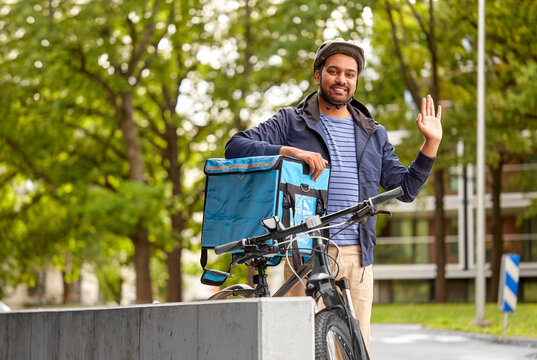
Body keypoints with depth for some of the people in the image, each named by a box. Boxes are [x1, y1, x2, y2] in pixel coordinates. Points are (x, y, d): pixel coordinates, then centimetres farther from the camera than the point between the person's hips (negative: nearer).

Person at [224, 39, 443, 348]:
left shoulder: (373, 134, 20)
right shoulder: (291, 123, 8)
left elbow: (405, 187, 19)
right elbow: (236, 146, -4)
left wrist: (431, 143, 8)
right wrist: (289, 151, -18)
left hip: (357, 255, 4)